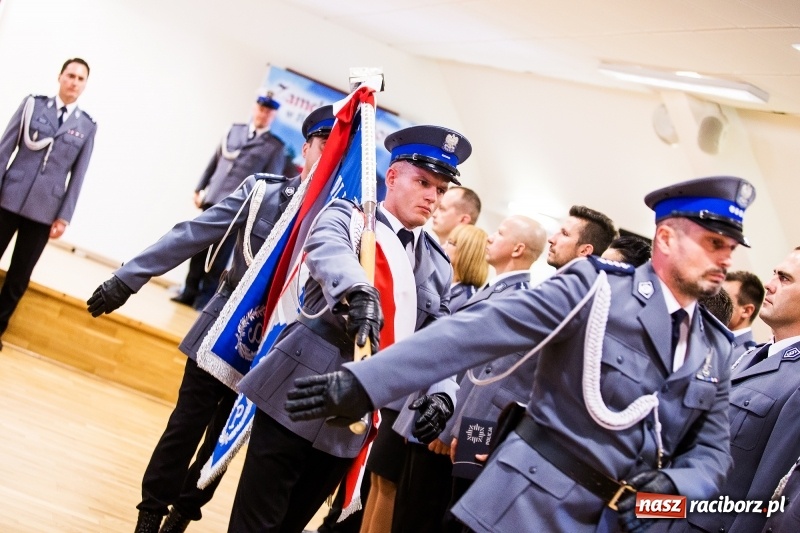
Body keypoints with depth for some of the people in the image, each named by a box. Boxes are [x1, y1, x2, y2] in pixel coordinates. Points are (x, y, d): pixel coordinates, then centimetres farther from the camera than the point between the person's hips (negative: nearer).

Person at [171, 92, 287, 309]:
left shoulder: (276, 147, 0)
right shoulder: (234, 130, 15)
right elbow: (214, 162, 18)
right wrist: (199, 189, 14)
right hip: (212, 200, 5)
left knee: (219, 255, -3)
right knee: (199, 248, 9)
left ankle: (205, 298, 5)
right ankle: (190, 292, 20)